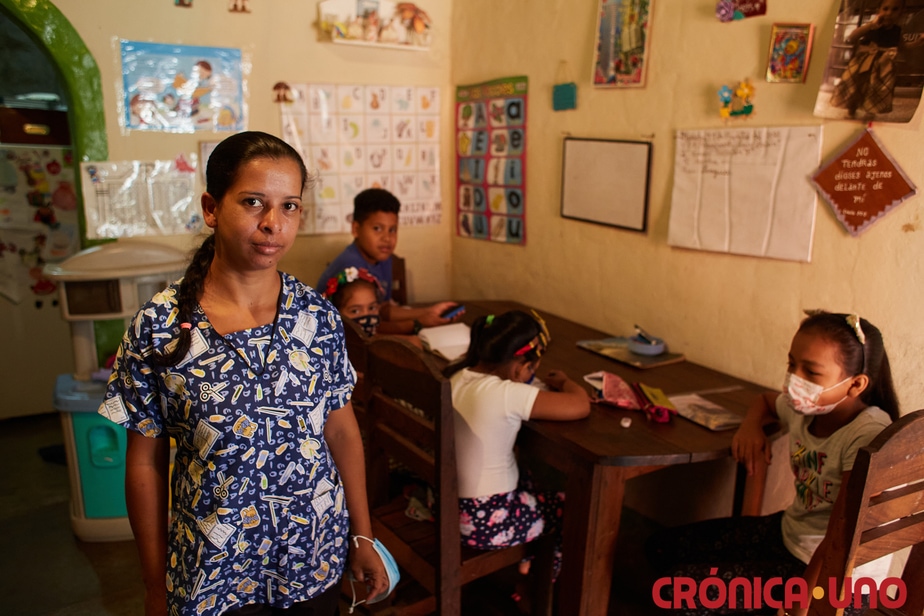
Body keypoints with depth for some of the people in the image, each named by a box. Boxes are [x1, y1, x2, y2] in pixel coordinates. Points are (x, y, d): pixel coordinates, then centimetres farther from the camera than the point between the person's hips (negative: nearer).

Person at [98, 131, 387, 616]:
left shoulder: (317, 315, -8)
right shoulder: (158, 327, -14)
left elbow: (341, 429, -1)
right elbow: (146, 463, -6)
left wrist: (363, 537, 4)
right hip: (214, 571, -2)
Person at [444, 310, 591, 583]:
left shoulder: (455, 378, -6)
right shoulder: (508, 394, -28)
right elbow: (581, 406, -23)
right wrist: (564, 382, -3)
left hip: (447, 502, 7)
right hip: (486, 522, -7)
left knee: (530, 481, 30)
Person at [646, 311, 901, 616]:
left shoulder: (869, 437, -28)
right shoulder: (804, 406, -6)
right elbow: (765, 401, 20)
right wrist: (751, 425, -3)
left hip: (835, 582, -8)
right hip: (787, 532, 8)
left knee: (681, 587, -16)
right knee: (662, 548, 7)